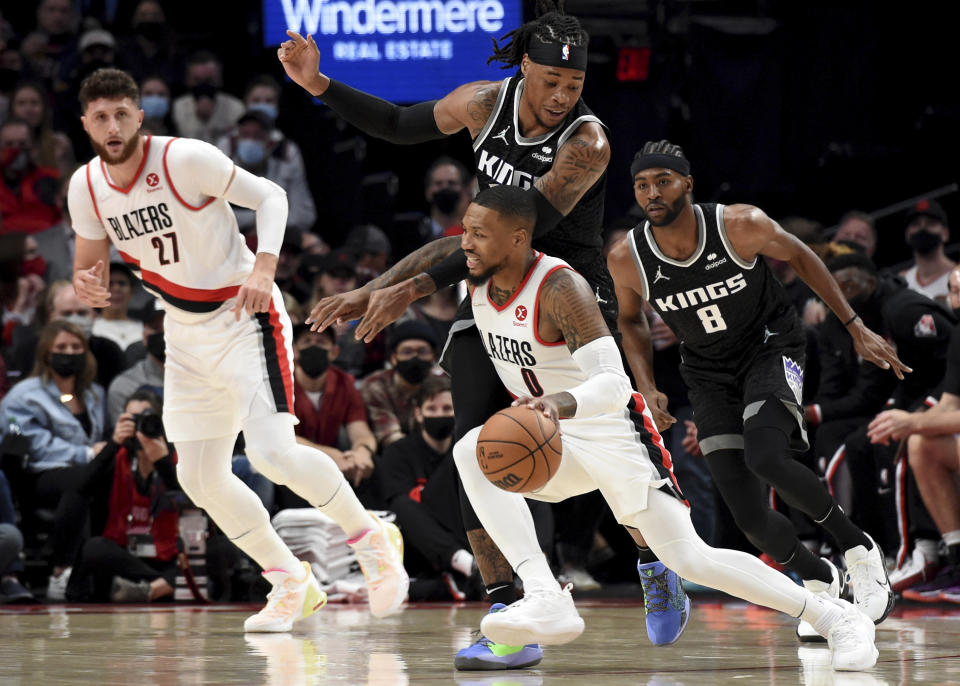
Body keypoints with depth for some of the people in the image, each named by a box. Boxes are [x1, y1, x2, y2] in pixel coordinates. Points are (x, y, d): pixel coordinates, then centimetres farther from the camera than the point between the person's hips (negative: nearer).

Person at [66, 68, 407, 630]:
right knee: (200, 478, 5)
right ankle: (292, 583, 21)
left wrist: (263, 269, -27)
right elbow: (90, 269, 10)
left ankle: (371, 539, -1)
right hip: (186, 333, 7)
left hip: (246, 317, -7)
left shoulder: (185, 159, -19)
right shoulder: (87, 188, -2)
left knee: (272, 451, -23)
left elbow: (270, 197, -11)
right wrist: (87, 288, -15)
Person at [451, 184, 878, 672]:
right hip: (552, 442, 7)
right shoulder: (477, 280, -5)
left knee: (689, 558, -12)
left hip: (614, 434, -7)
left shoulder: (562, 289, -26)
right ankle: (546, 601, -31)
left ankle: (837, 618, 3)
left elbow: (614, 384, -36)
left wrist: (561, 404, -56)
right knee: (473, 451, -23)